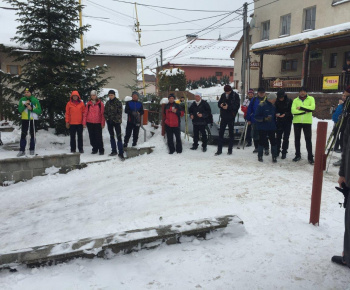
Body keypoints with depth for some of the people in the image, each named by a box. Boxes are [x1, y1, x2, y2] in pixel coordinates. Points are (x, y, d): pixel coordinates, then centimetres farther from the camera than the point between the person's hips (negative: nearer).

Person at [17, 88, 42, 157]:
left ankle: (32, 149, 16)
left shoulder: (35, 100, -1)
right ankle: (22, 150, 0)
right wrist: (25, 105, -17)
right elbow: (20, 110, -2)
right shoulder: (22, 100, 5)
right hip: (24, 119, 1)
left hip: (33, 119, -1)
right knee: (23, 135, -2)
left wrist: (32, 109, -18)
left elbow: (39, 111, -4)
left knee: (32, 135, 6)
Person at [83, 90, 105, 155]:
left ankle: (101, 150, 2)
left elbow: (102, 114, -1)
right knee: (92, 137, 8)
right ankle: (95, 149, 19)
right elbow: (85, 113, 8)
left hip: (98, 123, -3)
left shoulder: (100, 103, 1)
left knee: (99, 137, -4)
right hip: (90, 123, 3)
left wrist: (103, 123, -7)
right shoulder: (88, 104, 8)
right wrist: (84, 123, 1)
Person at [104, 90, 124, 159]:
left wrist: (115, 119, -16)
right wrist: (107, 118, -4)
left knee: (119, 137, -11)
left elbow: (120, 113, -9)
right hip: (109, 122, 6)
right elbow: (105, 112, 12)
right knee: (111, 136, 13)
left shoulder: (118, 102, -4)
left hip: (116, 122, -6)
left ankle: (121, 153, -12)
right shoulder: (108, 103, 10)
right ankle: (114, 151, 24)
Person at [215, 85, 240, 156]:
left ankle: (230, 150, 17)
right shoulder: (223, 95, 6)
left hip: (231, 117, -4)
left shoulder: (235, 96, -6)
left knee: (231, 133, 7)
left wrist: (228, 107, -24)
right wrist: (220, 105, -11)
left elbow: (237, 106, -13)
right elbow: (218, 103, 12)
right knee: (221, 133, 2)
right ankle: (219, 150, 9)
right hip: (223, 116, 4)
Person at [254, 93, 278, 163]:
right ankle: (260, 156, 16)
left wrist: (275, 125, 12)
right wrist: (264, 119, -23)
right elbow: (256, 117, -10)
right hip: (262, 128, -5)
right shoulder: (261, 105, -9)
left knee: (273, 141, 0)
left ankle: (274, 157, 7)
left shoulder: (273, 106, 10)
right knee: (262, 141, 1)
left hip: (271, 128, 5)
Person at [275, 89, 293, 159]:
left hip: (287, 121, -3)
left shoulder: (289, 101, -10)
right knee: (278, 136, 7)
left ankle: (284, 152, 7)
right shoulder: (277, 101, -2)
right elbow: (275, 110, 5)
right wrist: (276, 114, -17)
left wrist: (285, 114, -26)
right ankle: (277, 151, 19)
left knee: (286, 137, 0)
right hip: (279, 121, 3)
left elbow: (291, 111, -9)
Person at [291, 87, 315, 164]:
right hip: (297, 122, 2)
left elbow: (312, 107, -16)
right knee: (297, 139, 9)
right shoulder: (295, 100, 4)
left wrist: (301, 107, -16)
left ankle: (310, 157, 4)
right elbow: (293, 111, -10)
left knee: (308, 139, -1)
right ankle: (297, 155, 23)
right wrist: (305, 111, -14)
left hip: (307, 122, -2)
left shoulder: (311, 99, 3)